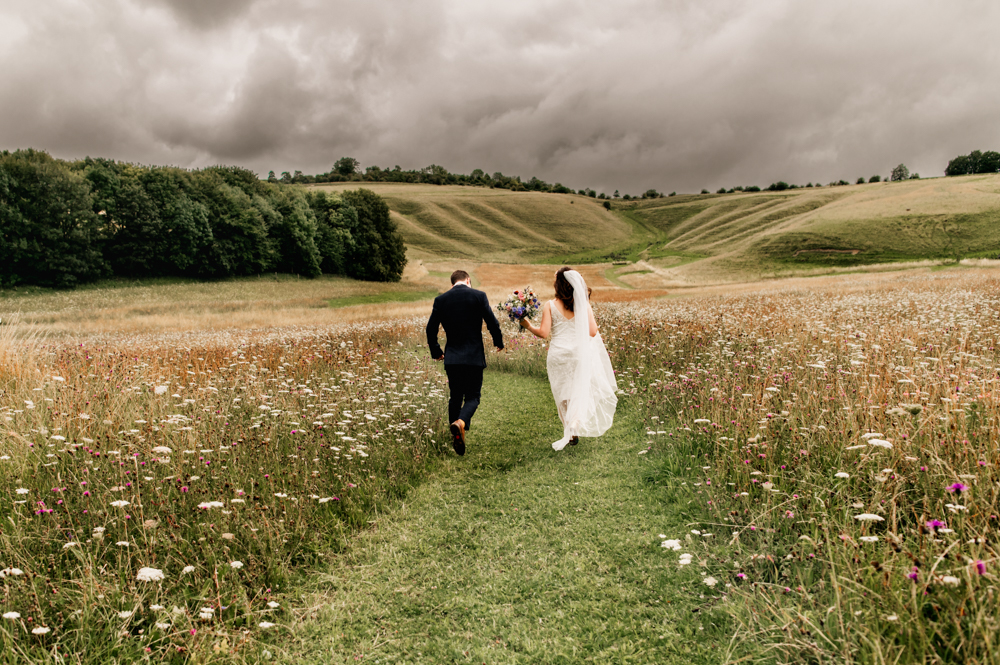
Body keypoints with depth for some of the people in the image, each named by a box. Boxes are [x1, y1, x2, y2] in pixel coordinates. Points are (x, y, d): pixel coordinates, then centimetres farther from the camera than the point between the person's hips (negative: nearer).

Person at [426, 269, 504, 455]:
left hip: (452, 358, 2)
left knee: (455, 397, 16)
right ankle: (461, 422, -24)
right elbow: (492, 323, -5)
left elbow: (431, 329, 3)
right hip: (474, 356, -2)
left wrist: (436, 352, 18)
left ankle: (456, 439, 19)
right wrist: (499, 342, 14)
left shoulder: (440, 300, 3)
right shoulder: (478, 296, -4)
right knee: (472, 396, 6)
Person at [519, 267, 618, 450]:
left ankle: (571, 432, 16)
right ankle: (576, 427, -2)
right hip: (579, 353, 1)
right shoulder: (583, 305, -4)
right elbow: (592, 332, -8)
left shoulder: (550, 306, -8)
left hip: (558, 354, -1)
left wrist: (528, 326, 5)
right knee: (579, 391, 16)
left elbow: (543, 333, -12)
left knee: (563, 394, 13)